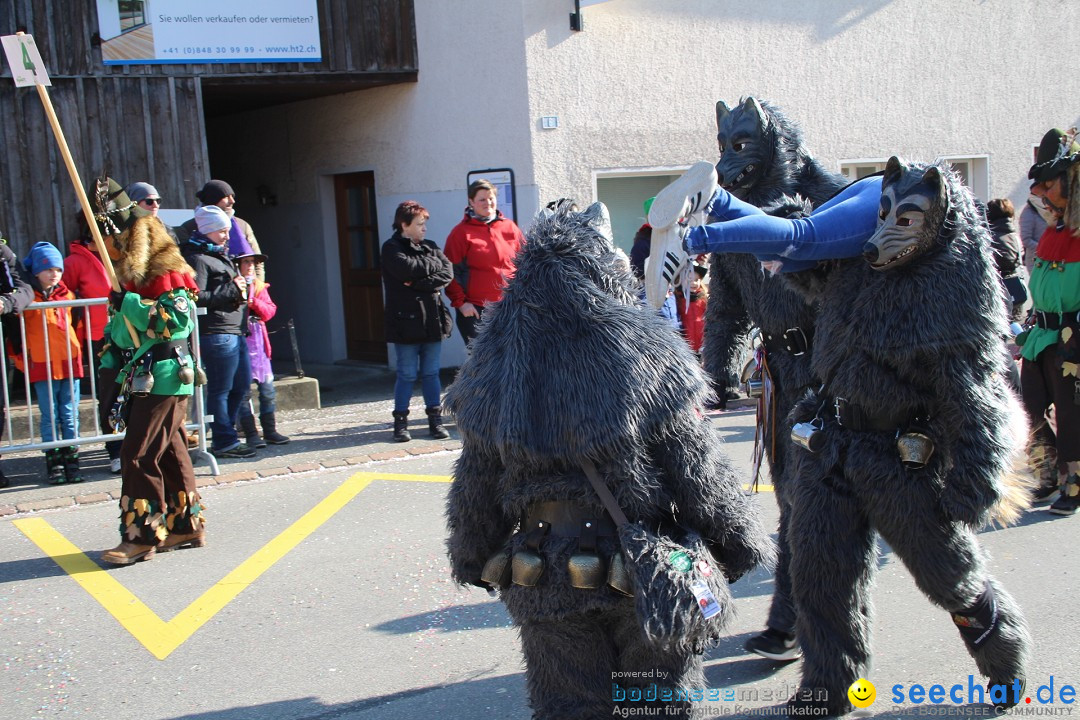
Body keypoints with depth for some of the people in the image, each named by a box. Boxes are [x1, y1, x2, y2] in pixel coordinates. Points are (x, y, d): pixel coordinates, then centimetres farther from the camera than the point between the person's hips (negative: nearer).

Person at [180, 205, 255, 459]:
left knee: (241, 385, 14)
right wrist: (231, 290, -16)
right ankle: (224, 441, 3)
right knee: (220, 389, -3)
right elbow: (196, 297, -21)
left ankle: (224, 436, 24)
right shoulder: (197, 258, -10)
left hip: (235, 331, 11)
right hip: (216, 333, -11)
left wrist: (240, 290, 16)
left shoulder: (220, 255, 21)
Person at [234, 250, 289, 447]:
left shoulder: (259, 286, 17)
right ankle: (251, 434, 1)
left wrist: (253, 301, -9)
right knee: (243, 390, -3)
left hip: (259, 342, 5)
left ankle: (270, 431, 14)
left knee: (268, 389, 6)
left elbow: (270, 311, 6)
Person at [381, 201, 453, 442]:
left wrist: (419, 283, -14)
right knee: (407, 374, -1)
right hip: (406, 320, -4)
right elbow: (407, 268, -20)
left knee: (431, 373, 8)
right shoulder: (391, 248, -1)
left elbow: (447, 273, -1)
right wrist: (433, 264, -4)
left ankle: (435, 419, 13)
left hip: (432, 320, 4)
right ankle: (400, 421, 7)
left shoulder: (430, 247, 13)